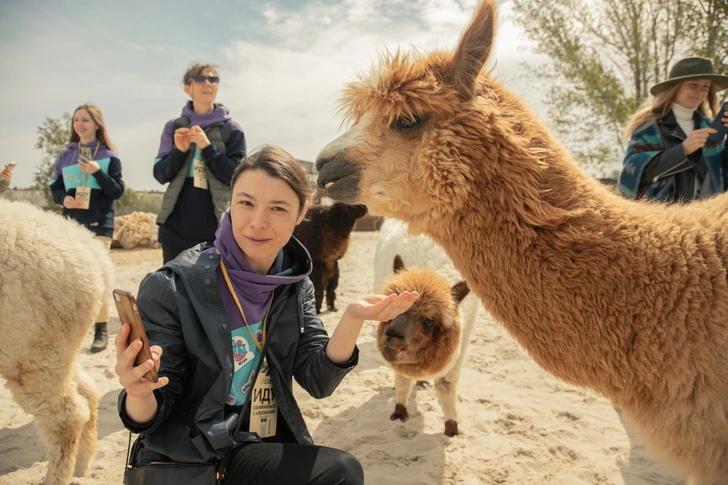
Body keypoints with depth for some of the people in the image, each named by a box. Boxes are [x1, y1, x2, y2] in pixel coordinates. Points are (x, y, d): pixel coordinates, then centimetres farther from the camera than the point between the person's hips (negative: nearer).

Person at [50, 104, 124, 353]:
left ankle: (101, 329, 5)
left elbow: (118, 191, -4)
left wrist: (98, 172, -18)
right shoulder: (66, 154, 9)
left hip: (99, 224, -3)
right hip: (71, 223, 4)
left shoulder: (109, 155, 0)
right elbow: (55, 187, 13)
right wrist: (63, 198, -9)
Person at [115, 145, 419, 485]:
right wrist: (139, 393, -36)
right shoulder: (171, 287, -18)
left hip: (269, 447, 5)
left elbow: (317, 381, -9)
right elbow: (151, 418, -13)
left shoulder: (295, 283, -2)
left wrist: (352, 320, -26)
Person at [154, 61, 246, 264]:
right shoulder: (173, 127, 9)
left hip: (215, 228, -2)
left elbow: (236, 176, -4)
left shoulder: (232, 130, 3)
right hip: (176, 227, 2)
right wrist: (178, 151, -12)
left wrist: (208, 147, -15)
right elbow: (160, 174, 6)